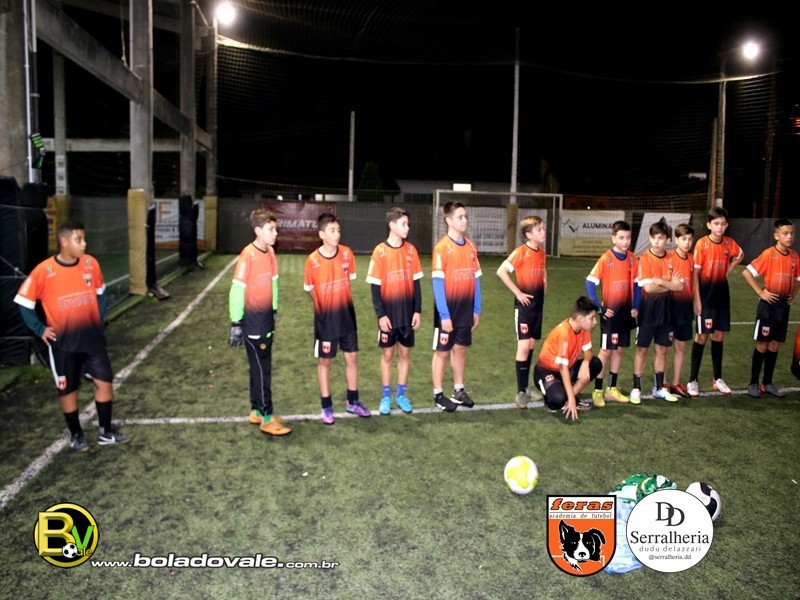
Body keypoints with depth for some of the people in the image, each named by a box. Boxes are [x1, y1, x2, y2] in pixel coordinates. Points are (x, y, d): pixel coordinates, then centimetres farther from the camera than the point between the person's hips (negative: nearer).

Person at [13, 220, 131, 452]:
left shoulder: (91, 263, -4)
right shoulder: (44, 270, -15)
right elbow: (24, 302, -5)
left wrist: (100, 319, 8)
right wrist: (40, 329, -7)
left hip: (93, 338, 3)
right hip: (63, 343, -3)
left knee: (105, 382, 5)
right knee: (68, 389, 9)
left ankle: (106, 432, 19)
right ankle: (76, 435, 27)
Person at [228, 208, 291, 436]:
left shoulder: (270, 252, 5)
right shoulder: (248, 256, -17)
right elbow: (237, 291, -16)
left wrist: (274, 311, 18)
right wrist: (236, 323, -15)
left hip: (266, 317, 7)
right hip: (253, 320, -7)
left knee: (260, 366, 15)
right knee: (262, 369, -1)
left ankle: (257, 411, 26)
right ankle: (267, 418, 8)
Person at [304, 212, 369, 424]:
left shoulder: (347, 253, -7)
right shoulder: (312, 260, -16)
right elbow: (310, 289, -1)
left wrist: (340, 301, 9)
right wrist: (325, 305, 2)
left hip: (347, 314, 3)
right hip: (325, 317, -3)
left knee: (352, 357, 11)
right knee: (324, 361, 8)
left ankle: (352, 401, 28)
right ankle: (326, 406, 21)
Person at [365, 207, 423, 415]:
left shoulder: (410, 249, 2)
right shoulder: (380, 251, -8)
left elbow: (416, 283, 5)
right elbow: (375, 286, -7)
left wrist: (417, 310, 1)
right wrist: (381, 314, -12)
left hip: (408, 312, 3)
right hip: (388, 313, -3)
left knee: (405, 353, 10)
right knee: (387, 354, 6)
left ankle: (401, 395, 23)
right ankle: (386, 397, 18)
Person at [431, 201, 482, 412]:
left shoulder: (471, 246, 5)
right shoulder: (442, 247, -14)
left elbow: (475, 279, 9)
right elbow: (437, 283, -16)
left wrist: (477, 309, 8)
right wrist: (444, 314, -18)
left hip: (466, 309, 6)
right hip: (448, 309, -6)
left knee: (460, 349, 15)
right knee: (442, 352, 6)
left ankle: (459, 390, 28)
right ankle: (438, 394, 18)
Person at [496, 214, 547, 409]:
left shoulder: (542, 252, 8)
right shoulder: (521, 252, -14)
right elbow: (501, 271, -21)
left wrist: (544, 286, 10)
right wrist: (517, 292, -19)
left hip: (538, 304, 7)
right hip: (525, 304, -7)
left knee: (531, 345, 13)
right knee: (523, 346, -8)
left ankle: (526, 385, 25)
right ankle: (520, 392, -2)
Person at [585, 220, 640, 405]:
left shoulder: (632, 259, 2)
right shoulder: (606, 258, -12)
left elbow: (637, 284, 10)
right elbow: (590, 282, -13)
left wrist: (635, 307, 2)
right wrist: (599, 307, -14)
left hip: (626, 312, 5)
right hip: (610, 312, -5)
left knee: (619, 350, 12)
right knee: (606, 350, -1)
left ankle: (612, 389, 23)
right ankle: (598, 391, 8)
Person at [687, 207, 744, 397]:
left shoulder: (729, 243, 2)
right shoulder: (702, 243, -12)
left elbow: (740, 255, 24)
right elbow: (695, 273, -12)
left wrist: (729, 269, 6)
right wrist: (697, 299, -15)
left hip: (722, 294, 5)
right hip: (706, 294, -4)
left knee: (719, 335, 10)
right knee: (702, 336, -1)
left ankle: (718, 379, 21)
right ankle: (693, 380, 8)